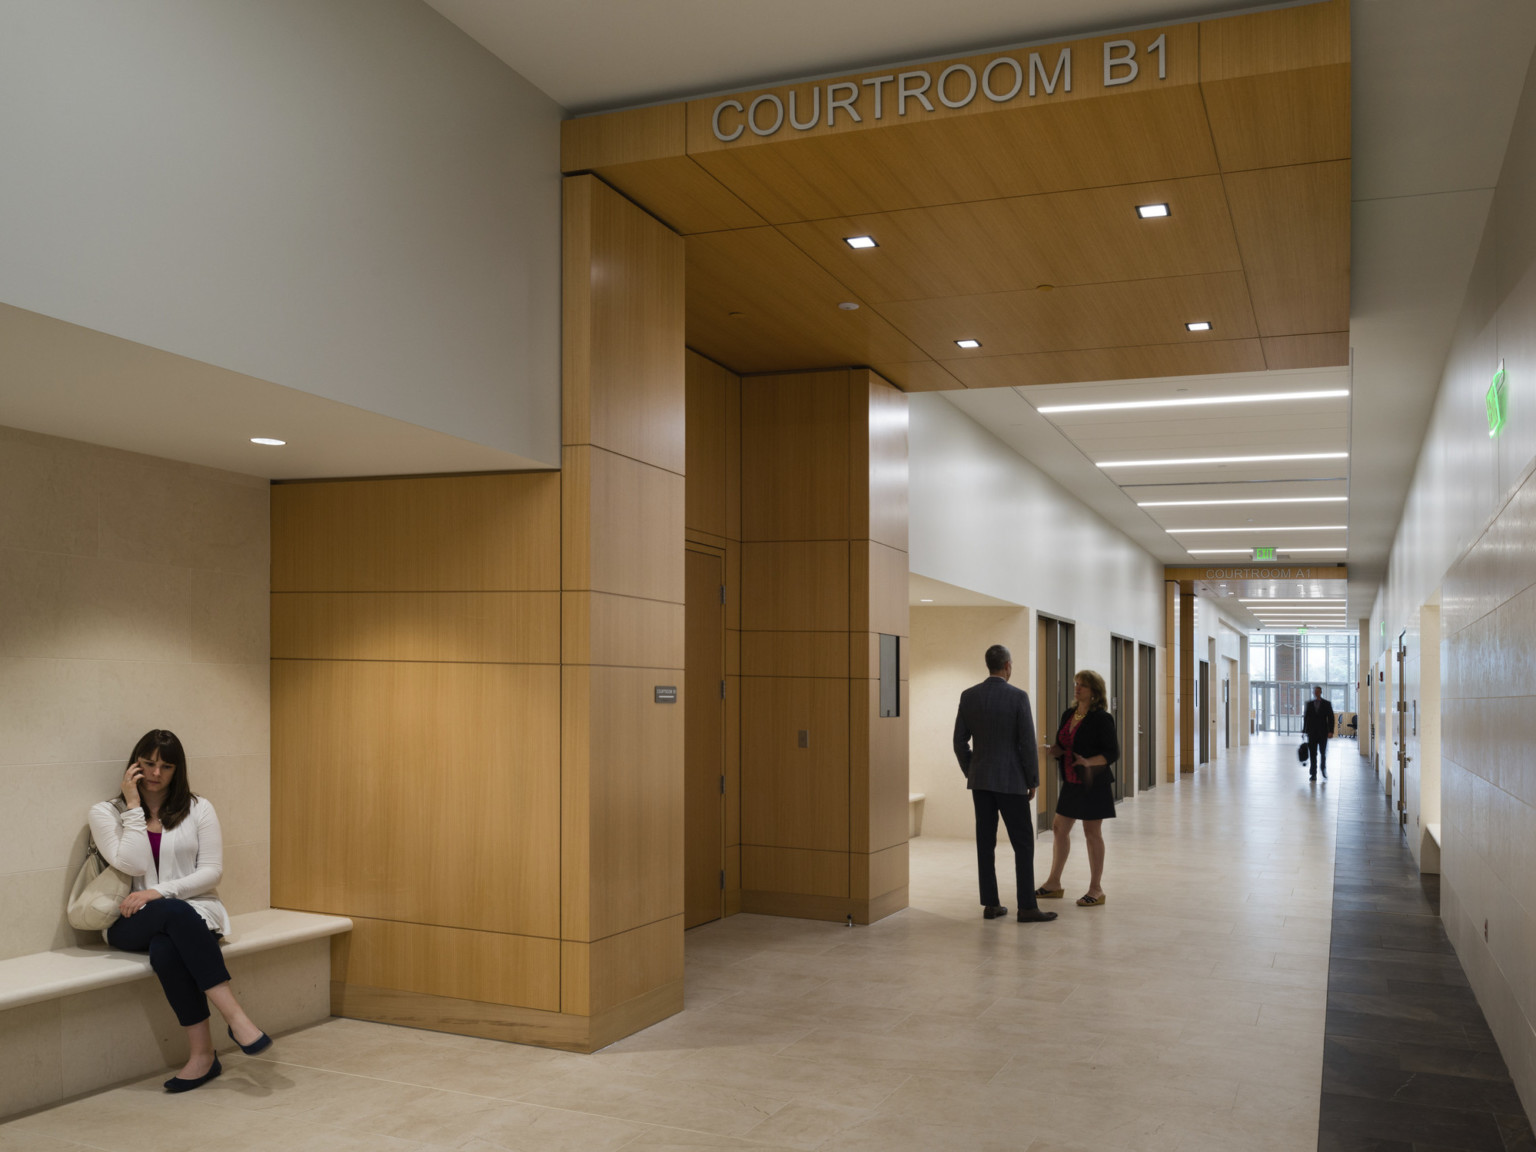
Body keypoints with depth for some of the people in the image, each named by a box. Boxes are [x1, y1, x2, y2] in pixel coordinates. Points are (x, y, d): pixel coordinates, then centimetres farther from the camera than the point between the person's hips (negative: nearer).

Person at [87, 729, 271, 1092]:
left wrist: (161, 892, -13)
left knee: (165, 949, -36)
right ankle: (234, 1017, -40)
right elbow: (133, 864, -9)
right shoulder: (106, 813, 7)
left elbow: (212, 871, 0)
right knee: (176, 913, -37)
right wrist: (134, 807, -7)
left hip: (194, 911, 1)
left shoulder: (198, 809, 8)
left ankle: (202, 1053, -33)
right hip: (132, 924, -1)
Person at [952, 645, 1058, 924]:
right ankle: (1027, 907, 1)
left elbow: (960, 742, 4)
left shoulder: (968, 696, 1)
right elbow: (1028, 743, -12)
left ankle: (991, 904, 10)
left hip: (980, 780, 5)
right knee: (1023, 844, 2)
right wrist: (1033, 781, -1)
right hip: (1011, 781, -5)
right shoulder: (1018, 697, -12)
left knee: (985, 843, 8)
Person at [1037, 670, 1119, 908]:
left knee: (1092, 833, 0)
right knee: (1059, 828, 11)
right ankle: (1054, 883, 23)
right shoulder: (1068, 715, 10)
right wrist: (1056, 750, -5)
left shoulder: (1101, 718, -12)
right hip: (1071, 782, 8)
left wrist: (1088, 762, -27)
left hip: (1094, 783, -8)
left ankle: (1096, 889, 11)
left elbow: (1112, 753, -13)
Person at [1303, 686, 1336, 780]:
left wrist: (1330, 731, -10)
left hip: (1323, 732, -1)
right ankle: (1313, 774, 1)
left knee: (1323, 753, 8)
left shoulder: (1327, 704, 2)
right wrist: (1304, 731, 1)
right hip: (1312, 733, 1)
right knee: (1312, 754, -1)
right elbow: (1305, 718, 6)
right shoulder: (1309, 704, 6)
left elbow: (1331, 718, -1)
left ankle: (1324, 770, 28)